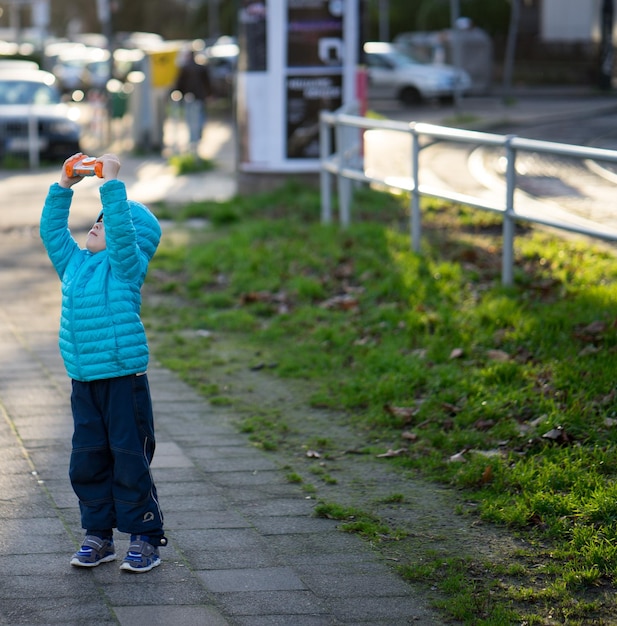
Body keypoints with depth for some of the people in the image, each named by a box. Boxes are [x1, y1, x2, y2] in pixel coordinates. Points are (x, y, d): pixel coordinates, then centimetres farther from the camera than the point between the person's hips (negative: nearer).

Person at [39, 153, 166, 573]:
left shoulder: (127, 265, -5)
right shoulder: (74, 263, 13)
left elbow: (122, 229, -20)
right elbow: (52, 230, 15)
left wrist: (110, 182, -19)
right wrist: (65, 185, 9)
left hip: (124, 378, -6)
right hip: (84, 382, 6)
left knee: (130, 460, -2)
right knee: (87, 461, 9)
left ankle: (146, 538, 7)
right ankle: (98, 535, 20)